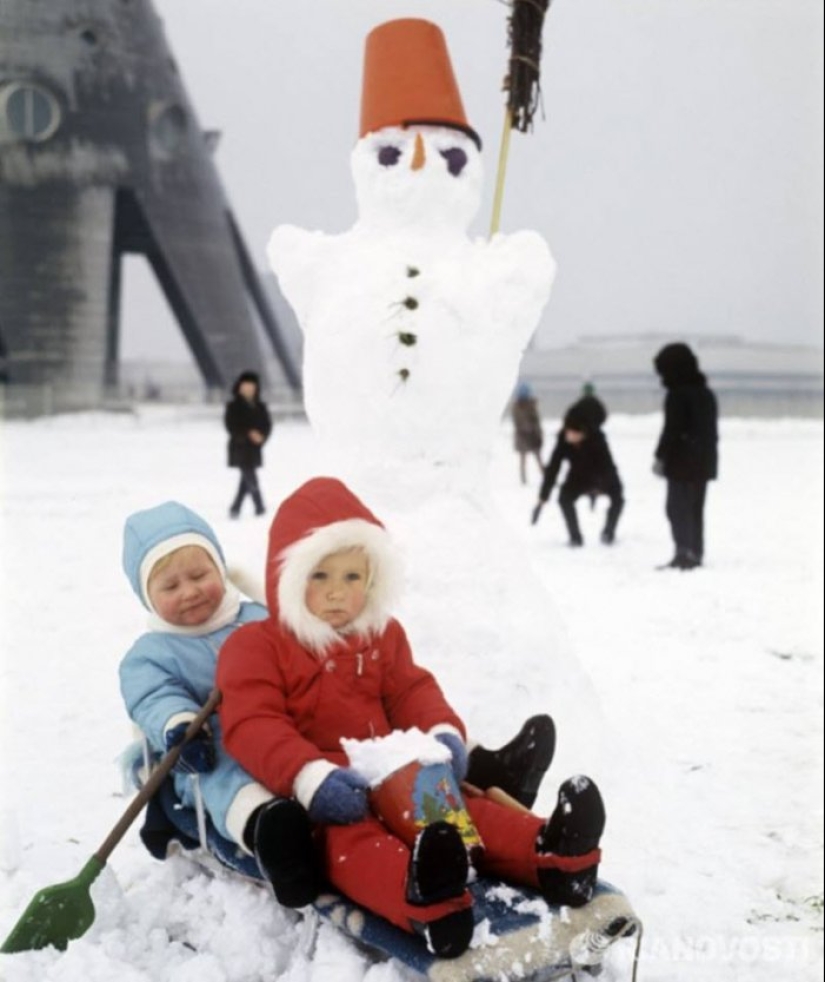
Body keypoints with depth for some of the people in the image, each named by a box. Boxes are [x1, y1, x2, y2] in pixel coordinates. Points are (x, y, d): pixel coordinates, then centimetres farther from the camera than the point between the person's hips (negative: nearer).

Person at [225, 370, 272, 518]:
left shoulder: (260, 407, 10)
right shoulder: (234, 406, -3)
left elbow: (267, 425, 9)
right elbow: (231, 426, -9)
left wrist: (262, 436, -12)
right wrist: (248, 434, -20)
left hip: (254, 449, 5)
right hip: (240, 448, -5)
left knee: (247, 478, 9)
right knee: (251, 478, -12)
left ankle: (235, 508, 19)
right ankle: (259, 507, -12)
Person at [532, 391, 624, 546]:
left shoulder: (597, 439, -35)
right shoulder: (563, 441, -27)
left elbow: (606, 464, -34)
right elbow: (552, 468, -24)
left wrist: (597, 489, -46)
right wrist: (542, 498, -26)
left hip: (604, 477, -1)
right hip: (579, 476, 2)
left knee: (617, 497, -23)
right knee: (564, 498, -22)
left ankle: (608, 533, 0)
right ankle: (575, 537, -8)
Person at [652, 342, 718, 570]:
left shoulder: (677, 395, -13)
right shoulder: (706, 393, 14)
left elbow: (671, 430, -17)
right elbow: (712, 430, 18)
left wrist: (660, 457, -11)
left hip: (682, 464, -9)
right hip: (704, 463, 9)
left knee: (677, 507, -7)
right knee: (695, 508, 14)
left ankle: (684, 552, -16)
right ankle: (696, 553, 16)